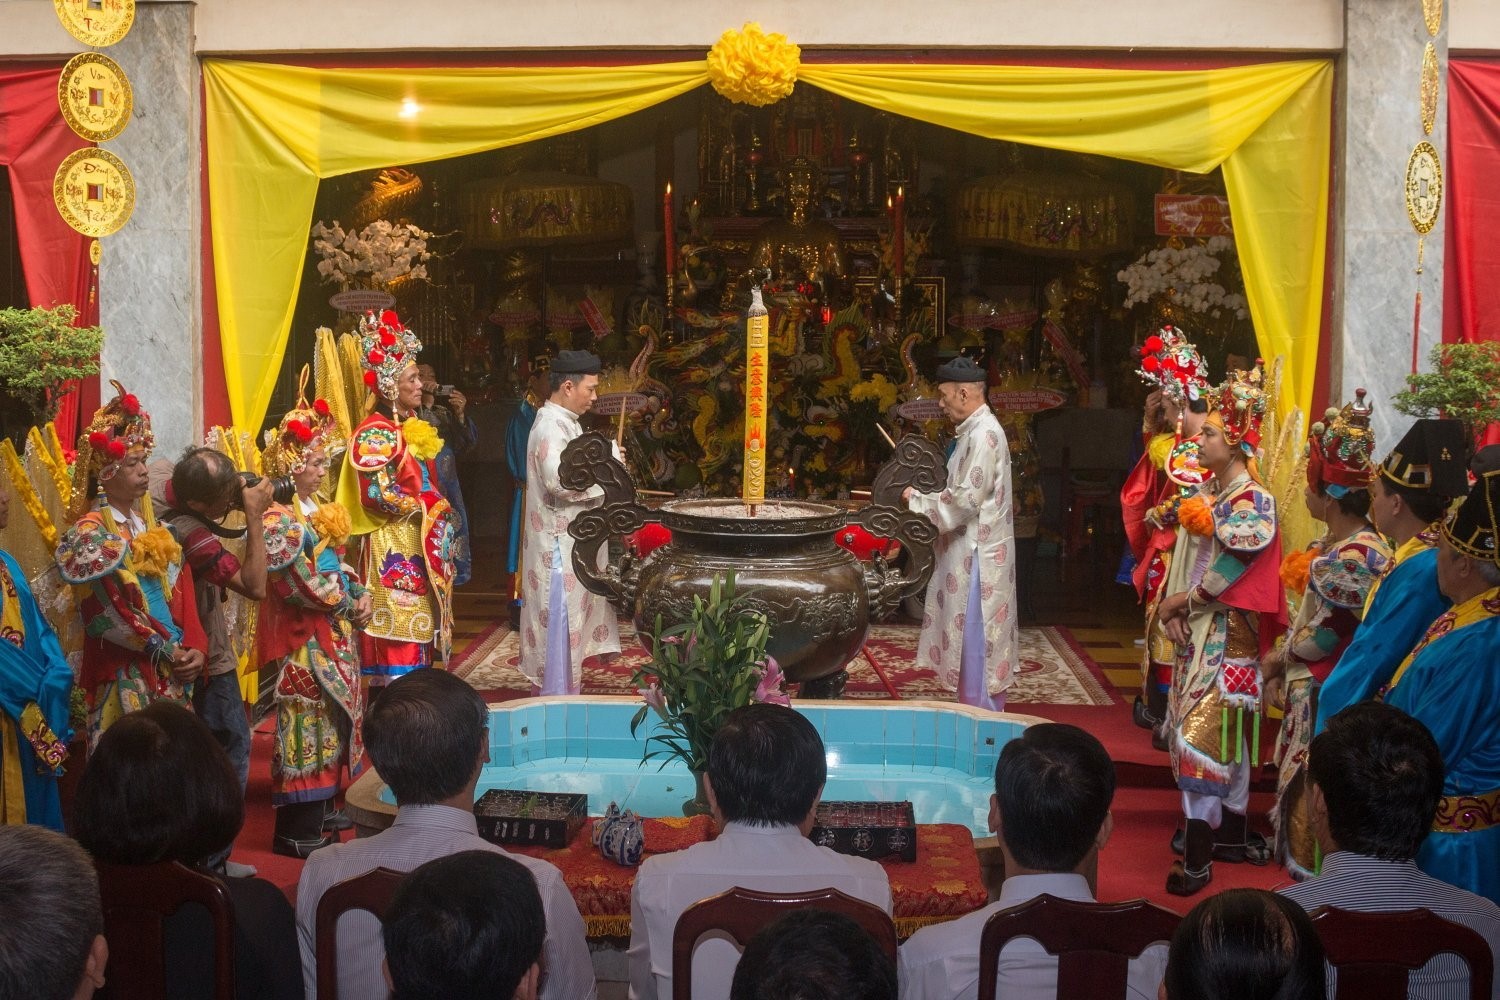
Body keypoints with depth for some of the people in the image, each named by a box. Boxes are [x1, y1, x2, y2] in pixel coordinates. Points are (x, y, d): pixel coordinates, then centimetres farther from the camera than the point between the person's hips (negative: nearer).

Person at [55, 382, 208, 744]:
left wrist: (194, 646, -8)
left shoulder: (155, 529, 14)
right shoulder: (88, 533, -8)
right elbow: (110, 612, -15)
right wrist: (167, 651, -12)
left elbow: (183, 593, 7)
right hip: (125, 675, -7)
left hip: (173, 671, 7)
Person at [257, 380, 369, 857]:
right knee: (306, 717, -5)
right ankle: (297, 829, 1)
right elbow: (298, 583, -21)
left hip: (334, 629, 9)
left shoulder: (319, 510, 12)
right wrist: (346, 605, -11)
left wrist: (361, 596, 0)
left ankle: (321, 807, 26)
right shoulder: (280, 519, -16)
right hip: (303, 634, -9)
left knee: (333, 713, 14)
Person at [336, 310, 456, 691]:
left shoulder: (413, 427, 16)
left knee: (418, 639, 9)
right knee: (396, 644, -9)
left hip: (422, 543, 9)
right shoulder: (374, 432, -11)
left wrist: (438, 511, 7)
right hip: (393, 548, -9)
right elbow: (376, 493, -19)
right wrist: (425, 509, -10)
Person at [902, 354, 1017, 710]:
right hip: (968, 548, 10)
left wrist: (918, 500, -12)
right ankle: (983, 708, 21)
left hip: (978, 552, -10)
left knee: (976, 639, -3)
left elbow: (966, 498, -23)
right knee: (977, 638, 14)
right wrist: (927, 498, 9)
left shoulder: (984, 434, -19)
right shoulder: (975, 430, 12)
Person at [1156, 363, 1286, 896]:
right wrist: (1174, 610, -4)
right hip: (1196, 631, 8)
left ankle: (1197, 855, -9)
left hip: (1226, 633, -8)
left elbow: (1226, 574, -17)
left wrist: (1178, 603, -8)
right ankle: (1234, 833, 22)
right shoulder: (1207, 494, 11)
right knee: (1223, 733, 13)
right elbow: (1184, 557, 9)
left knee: (1202, 732, -11)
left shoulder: (1254, 501, -13)